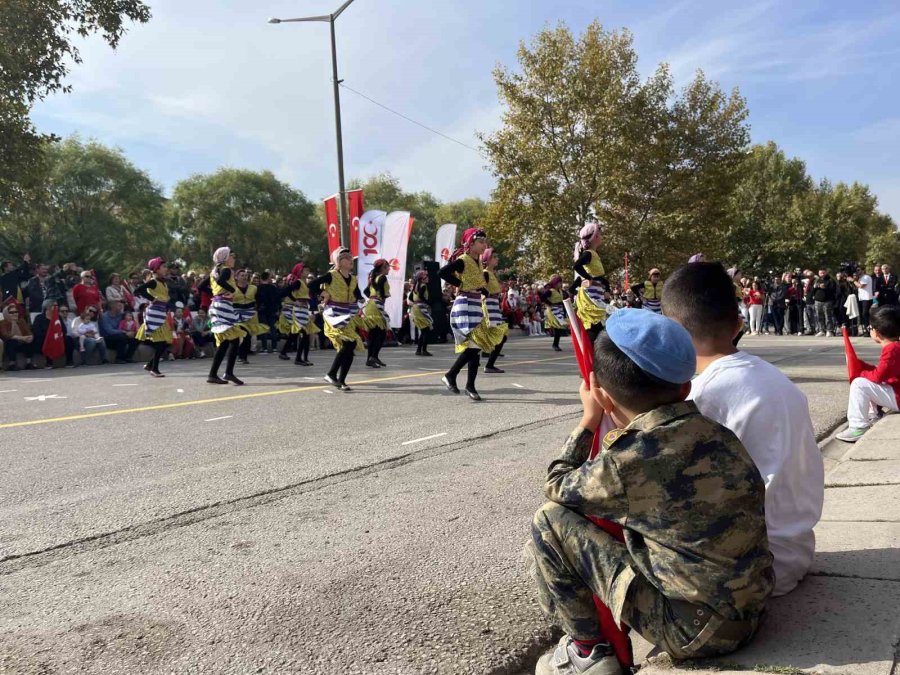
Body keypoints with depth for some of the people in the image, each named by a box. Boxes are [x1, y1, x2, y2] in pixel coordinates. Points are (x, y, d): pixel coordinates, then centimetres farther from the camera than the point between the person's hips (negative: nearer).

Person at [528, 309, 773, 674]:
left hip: (695, 630, -7)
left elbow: (556, 488, 0)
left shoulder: (625, 464, -21)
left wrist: (588, 421, 8)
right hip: (749, 608, 7)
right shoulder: (717, 434, -2)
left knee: (550, 521, -4)